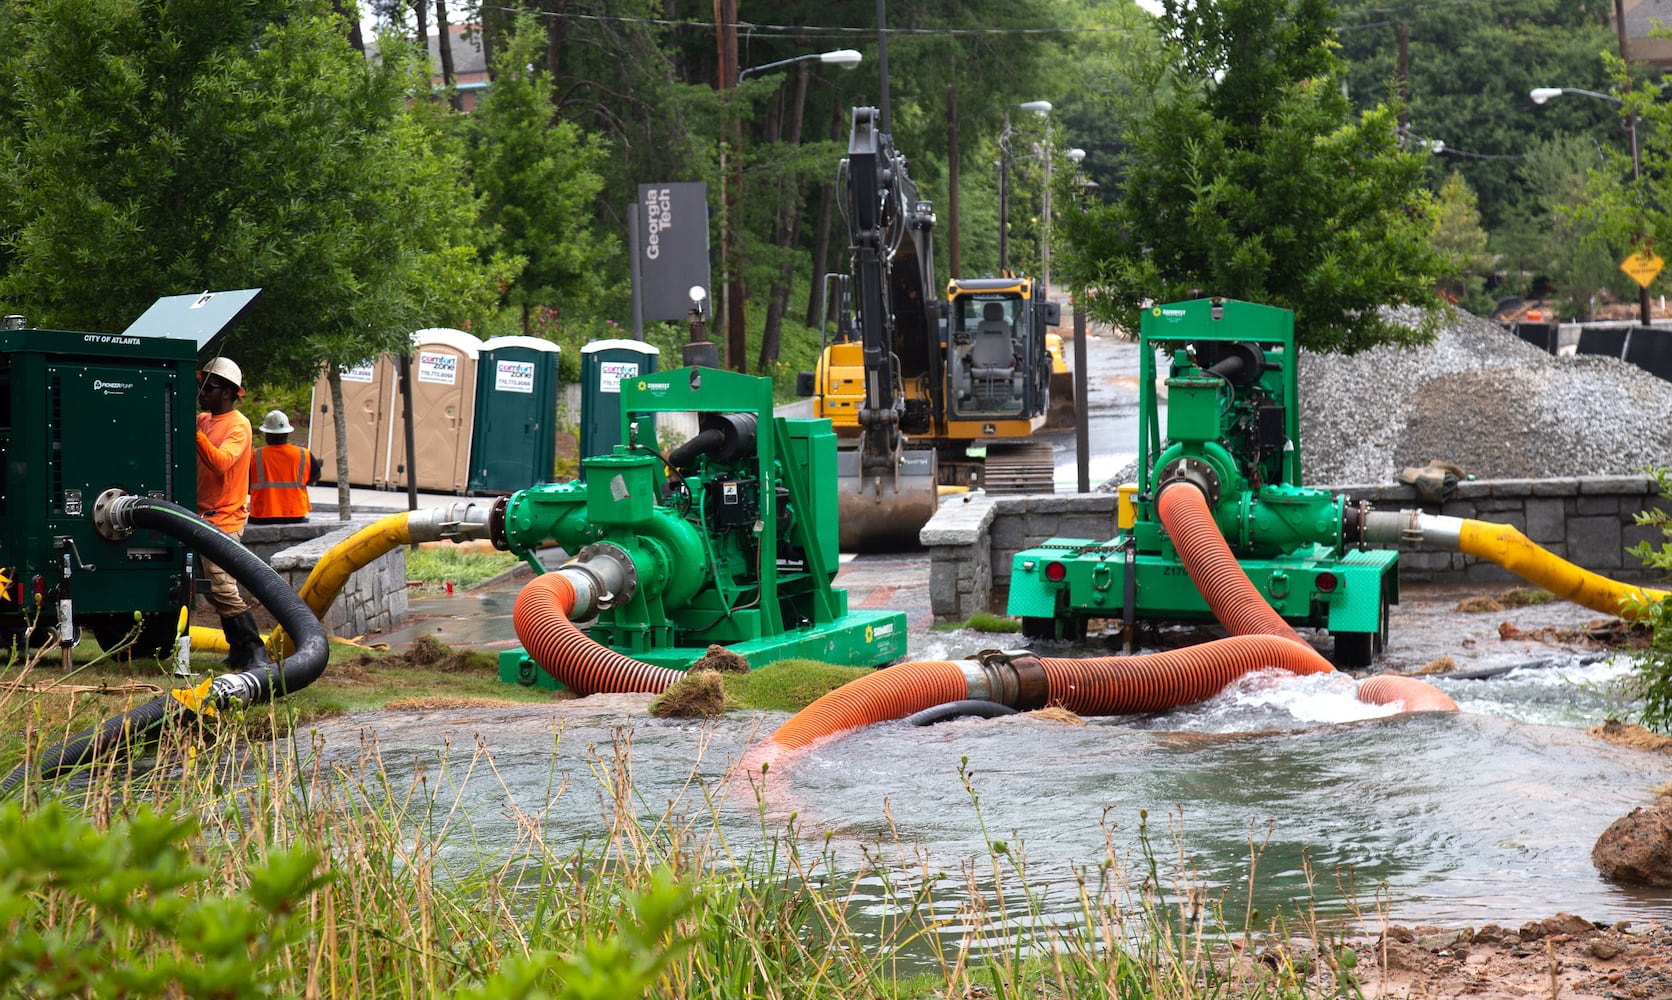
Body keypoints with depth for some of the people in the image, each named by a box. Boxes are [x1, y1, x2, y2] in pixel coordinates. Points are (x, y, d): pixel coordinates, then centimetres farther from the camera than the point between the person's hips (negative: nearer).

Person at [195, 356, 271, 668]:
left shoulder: (238, 426, -10)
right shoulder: (203, 420, 14)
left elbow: (220, 462, -26)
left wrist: (194, 432, -33)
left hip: (223, 519, -9)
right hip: (203, 519, 9)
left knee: (223, 589, -16)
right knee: (215, 591, 10)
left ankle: (256, 653, -14)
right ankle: (240, 651, 16)